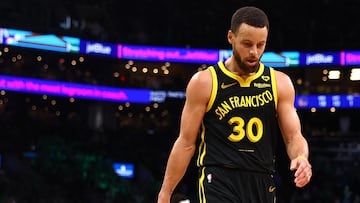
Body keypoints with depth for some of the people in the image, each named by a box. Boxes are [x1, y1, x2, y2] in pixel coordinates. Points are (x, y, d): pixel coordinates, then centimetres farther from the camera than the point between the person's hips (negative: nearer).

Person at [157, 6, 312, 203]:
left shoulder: (280, 83, 6)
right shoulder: (204, 82, -2)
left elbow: (293, 136, 5)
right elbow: (186, 143, 1)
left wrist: (301, 158, -19)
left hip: (262, 185, 4)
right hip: (217, 182, -4)